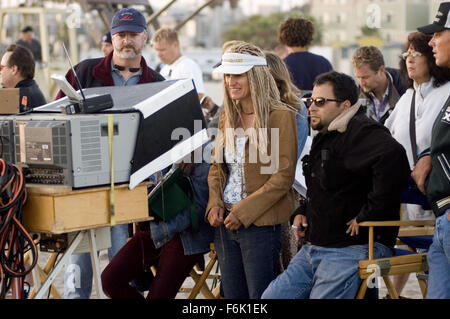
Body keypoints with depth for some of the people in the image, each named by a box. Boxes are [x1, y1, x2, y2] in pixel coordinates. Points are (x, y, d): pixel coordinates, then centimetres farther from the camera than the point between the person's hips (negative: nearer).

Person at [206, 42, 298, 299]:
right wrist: (215, 203, 0)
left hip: (261, 223, -7)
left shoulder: (280, 116, -9)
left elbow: (283, 176, -13)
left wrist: (243, 212, -17)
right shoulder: (227, 117, 12)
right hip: (225, 222, 7)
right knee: (233, 296, 11)